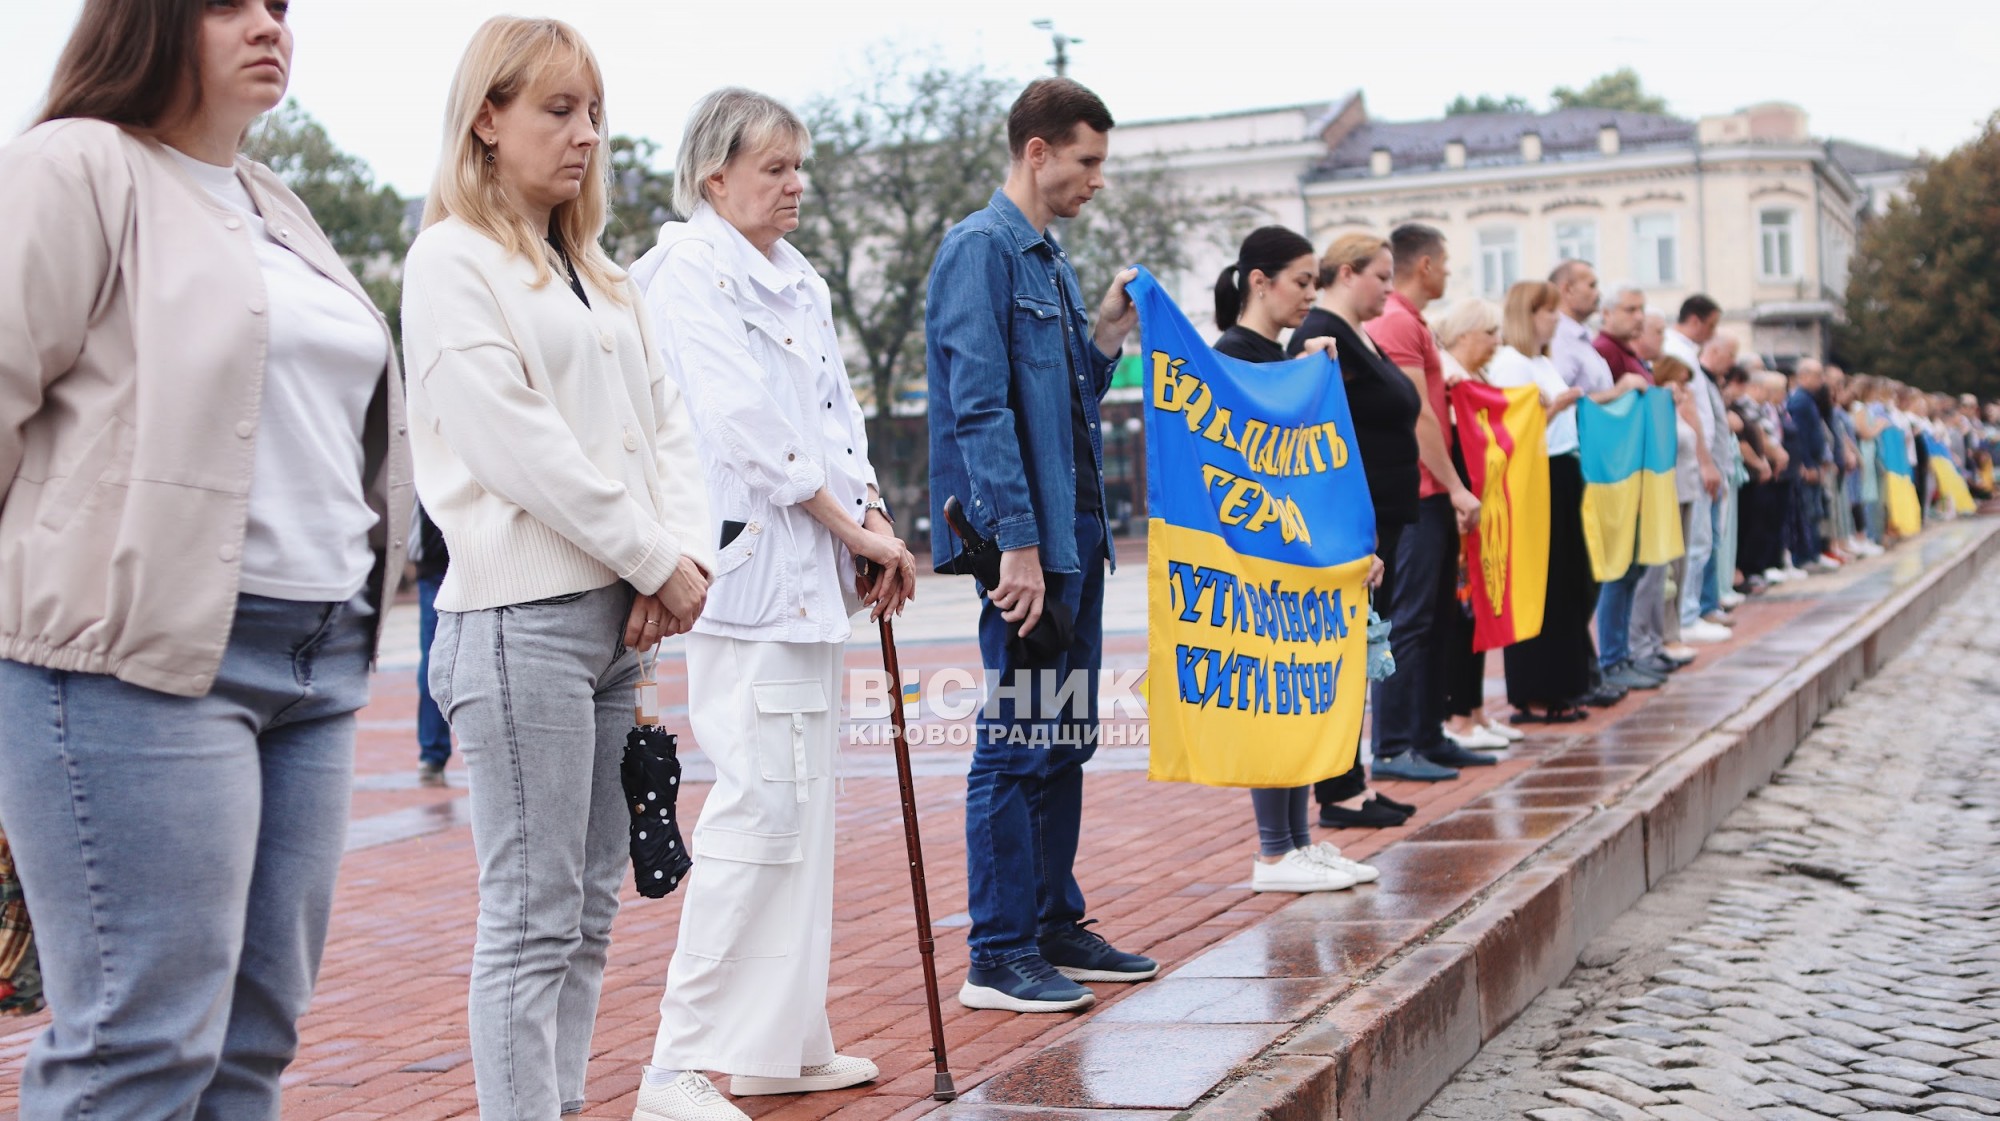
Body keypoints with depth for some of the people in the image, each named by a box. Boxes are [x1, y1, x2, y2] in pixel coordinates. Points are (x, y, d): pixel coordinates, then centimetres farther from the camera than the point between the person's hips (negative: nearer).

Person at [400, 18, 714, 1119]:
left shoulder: (598, 275, 20)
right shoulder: (451, 263, -5)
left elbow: (667, 421, 15)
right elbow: (517, 443, -14)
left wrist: (688, 553, -3)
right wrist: (660, 561, -11)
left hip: (621, 615, 8)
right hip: (521, 616, -8)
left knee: (589, 912, 10)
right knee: (532, 920, -7)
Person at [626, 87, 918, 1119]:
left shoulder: (801, 284, 19)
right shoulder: (687, 274, -7)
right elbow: (750, 423, -15)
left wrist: (872, 529, 1)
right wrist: (857, 529, -12)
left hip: (811, 570, 9)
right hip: (744, 561, -9)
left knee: (802, 802, 11)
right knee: (760, 798, -13)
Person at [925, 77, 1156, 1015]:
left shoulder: (1050, 260, 17)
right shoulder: (981, 250, -11)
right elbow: (982, 407, -18)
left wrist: (1104, 338, 7)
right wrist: (1018, 542, -22)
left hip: (1074, 533, 10)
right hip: (1028, 536, -9)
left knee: (1065, 740, 14)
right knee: (1016, 745, -4)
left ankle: (1056, 927, 24)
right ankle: (998, 957, 3)